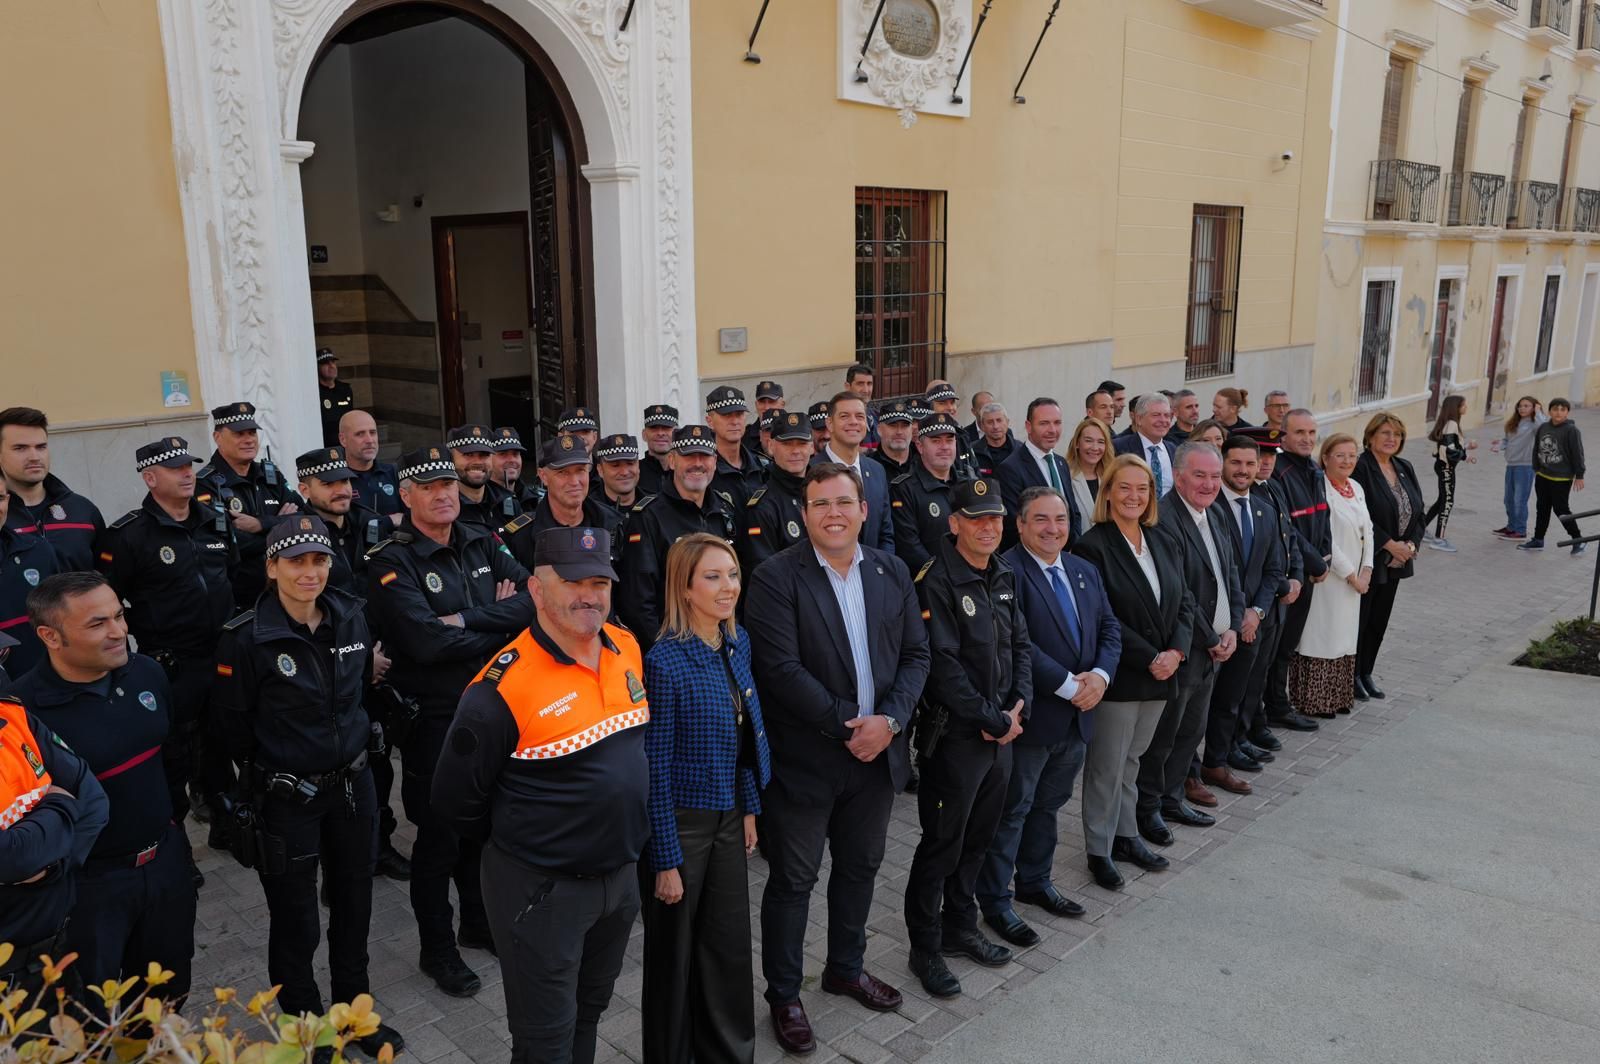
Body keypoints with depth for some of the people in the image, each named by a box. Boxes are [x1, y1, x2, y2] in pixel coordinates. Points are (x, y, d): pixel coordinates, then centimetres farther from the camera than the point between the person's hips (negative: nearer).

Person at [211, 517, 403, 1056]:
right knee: (296, 921, 9)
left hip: (352, 784, 5)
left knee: (354, 904, 19)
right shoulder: (246, 638, -18)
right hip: (286, 798, -4)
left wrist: (360, 737, 10)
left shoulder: (351, 618, -4)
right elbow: (234, 726, -7)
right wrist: (269, 773, 0)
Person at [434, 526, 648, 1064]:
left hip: (621, 874, 6)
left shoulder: (627, 648, -3)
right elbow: (455, 799, -12)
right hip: (543, 891, -6)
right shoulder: (504, 686, -24)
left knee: (588, 1014, 26)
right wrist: (516, 848, 1)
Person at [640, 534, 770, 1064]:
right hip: (681, 821, -6)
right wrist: (666, 859, -14)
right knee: (674, 950, 13)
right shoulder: (665, 661, -21)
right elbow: (655, 767, -17)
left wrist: (749, 808, 11)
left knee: (730, 945, 17)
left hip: (728, 818, 6)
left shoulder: (738, 643, 0)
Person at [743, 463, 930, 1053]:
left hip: (878, 752, 5)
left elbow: (915, 654, 3)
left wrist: (888, 721, -12)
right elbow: (782, 669, -19)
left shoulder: (893, 572, 4)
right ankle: (783, 994, 27)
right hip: (805, 758, -5)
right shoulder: (775, 578, -13)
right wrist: (847, 725, -18)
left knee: (860, 867, 21)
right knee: (792, 879, 8)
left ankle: (846, 967, 43)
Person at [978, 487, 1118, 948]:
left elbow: (1110, 629, 10)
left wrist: (1100, 675, -9)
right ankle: (995, 901, 18)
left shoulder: (1085, 572, 10)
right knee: (1012, 810, 5)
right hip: (1031, 715, -7)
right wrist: (1068, 686, -21)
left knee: (1049, 805, 21)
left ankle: (1035, 882, 38)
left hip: (1077, 716, 8)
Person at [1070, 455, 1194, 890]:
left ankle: (1125, 835, 32)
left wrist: (1176, 651, -8)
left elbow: (1184, 602, 8)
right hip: (1117, 676, -6)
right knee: (1107, 767, 5)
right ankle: (1099, 850, 18)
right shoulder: (1093, 546, -14)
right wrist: (1149, 658, -17)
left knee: (1131, 760, 18)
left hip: (1161, 672, 6)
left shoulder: (1165, 543, 9)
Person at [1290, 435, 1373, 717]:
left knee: (1344, 637, 14)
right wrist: (1351, 575, -12)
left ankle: (1339, 697, 25)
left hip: (1354, 578, 8)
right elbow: (1324, 540, -19)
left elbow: (1367, 529, 14)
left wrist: (1366, 569, 1)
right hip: (1327, 577, -8)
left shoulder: (1356, 487, 10)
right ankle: (1314, 701, 8)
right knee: (1321, 637, -2)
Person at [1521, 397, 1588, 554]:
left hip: (1561, 479, -6)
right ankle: (1538, 540, 24)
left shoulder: (1571, 430, -13)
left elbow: (1577, 454, -12)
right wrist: (1536, 469, 12)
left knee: (1561, 509, -2)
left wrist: (1579, 476, -12)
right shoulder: (1542, 428, 2)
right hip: (1542, 477, 6)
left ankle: (1578, 540, 14)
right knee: (1542, 508, 14)